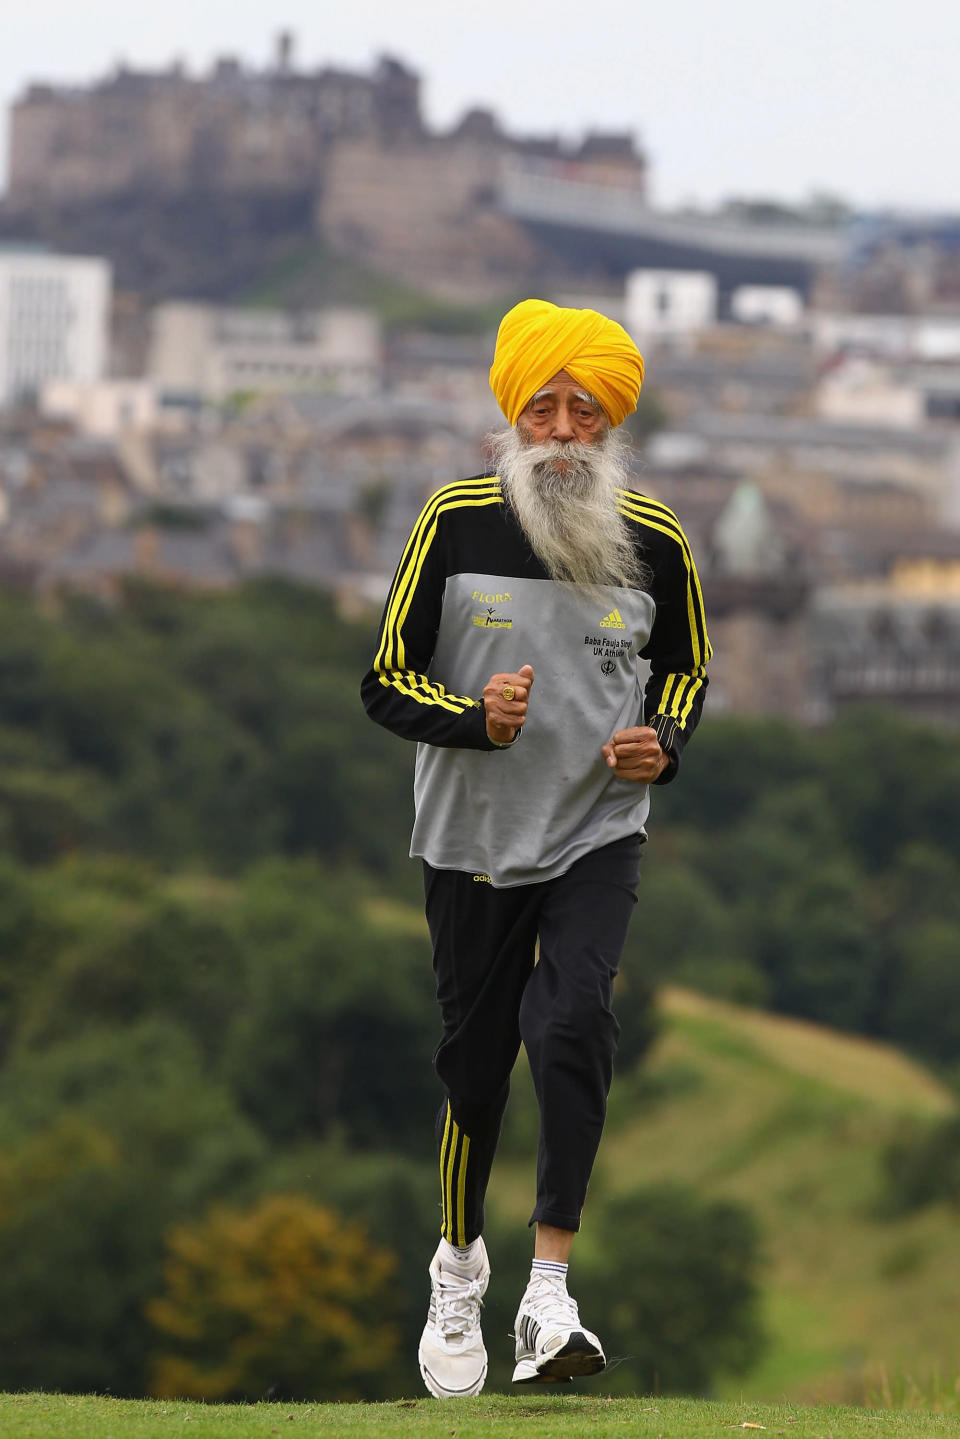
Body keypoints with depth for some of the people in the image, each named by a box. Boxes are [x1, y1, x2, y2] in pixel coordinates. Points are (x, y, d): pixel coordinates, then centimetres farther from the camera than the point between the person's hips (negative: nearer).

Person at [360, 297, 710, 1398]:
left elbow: (684, 666, 16)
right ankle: (459, 1269, 33)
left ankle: (548, 1297, -20)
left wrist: (663, 746, -4)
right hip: (474, 840, 0)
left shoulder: (653, 540, -2)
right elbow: (388, 682, -4)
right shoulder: (457, 522, -7)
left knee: (574, 1024, -21)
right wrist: (477, 719, -23)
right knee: (476, 1056, 6)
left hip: (599, 833, 0)